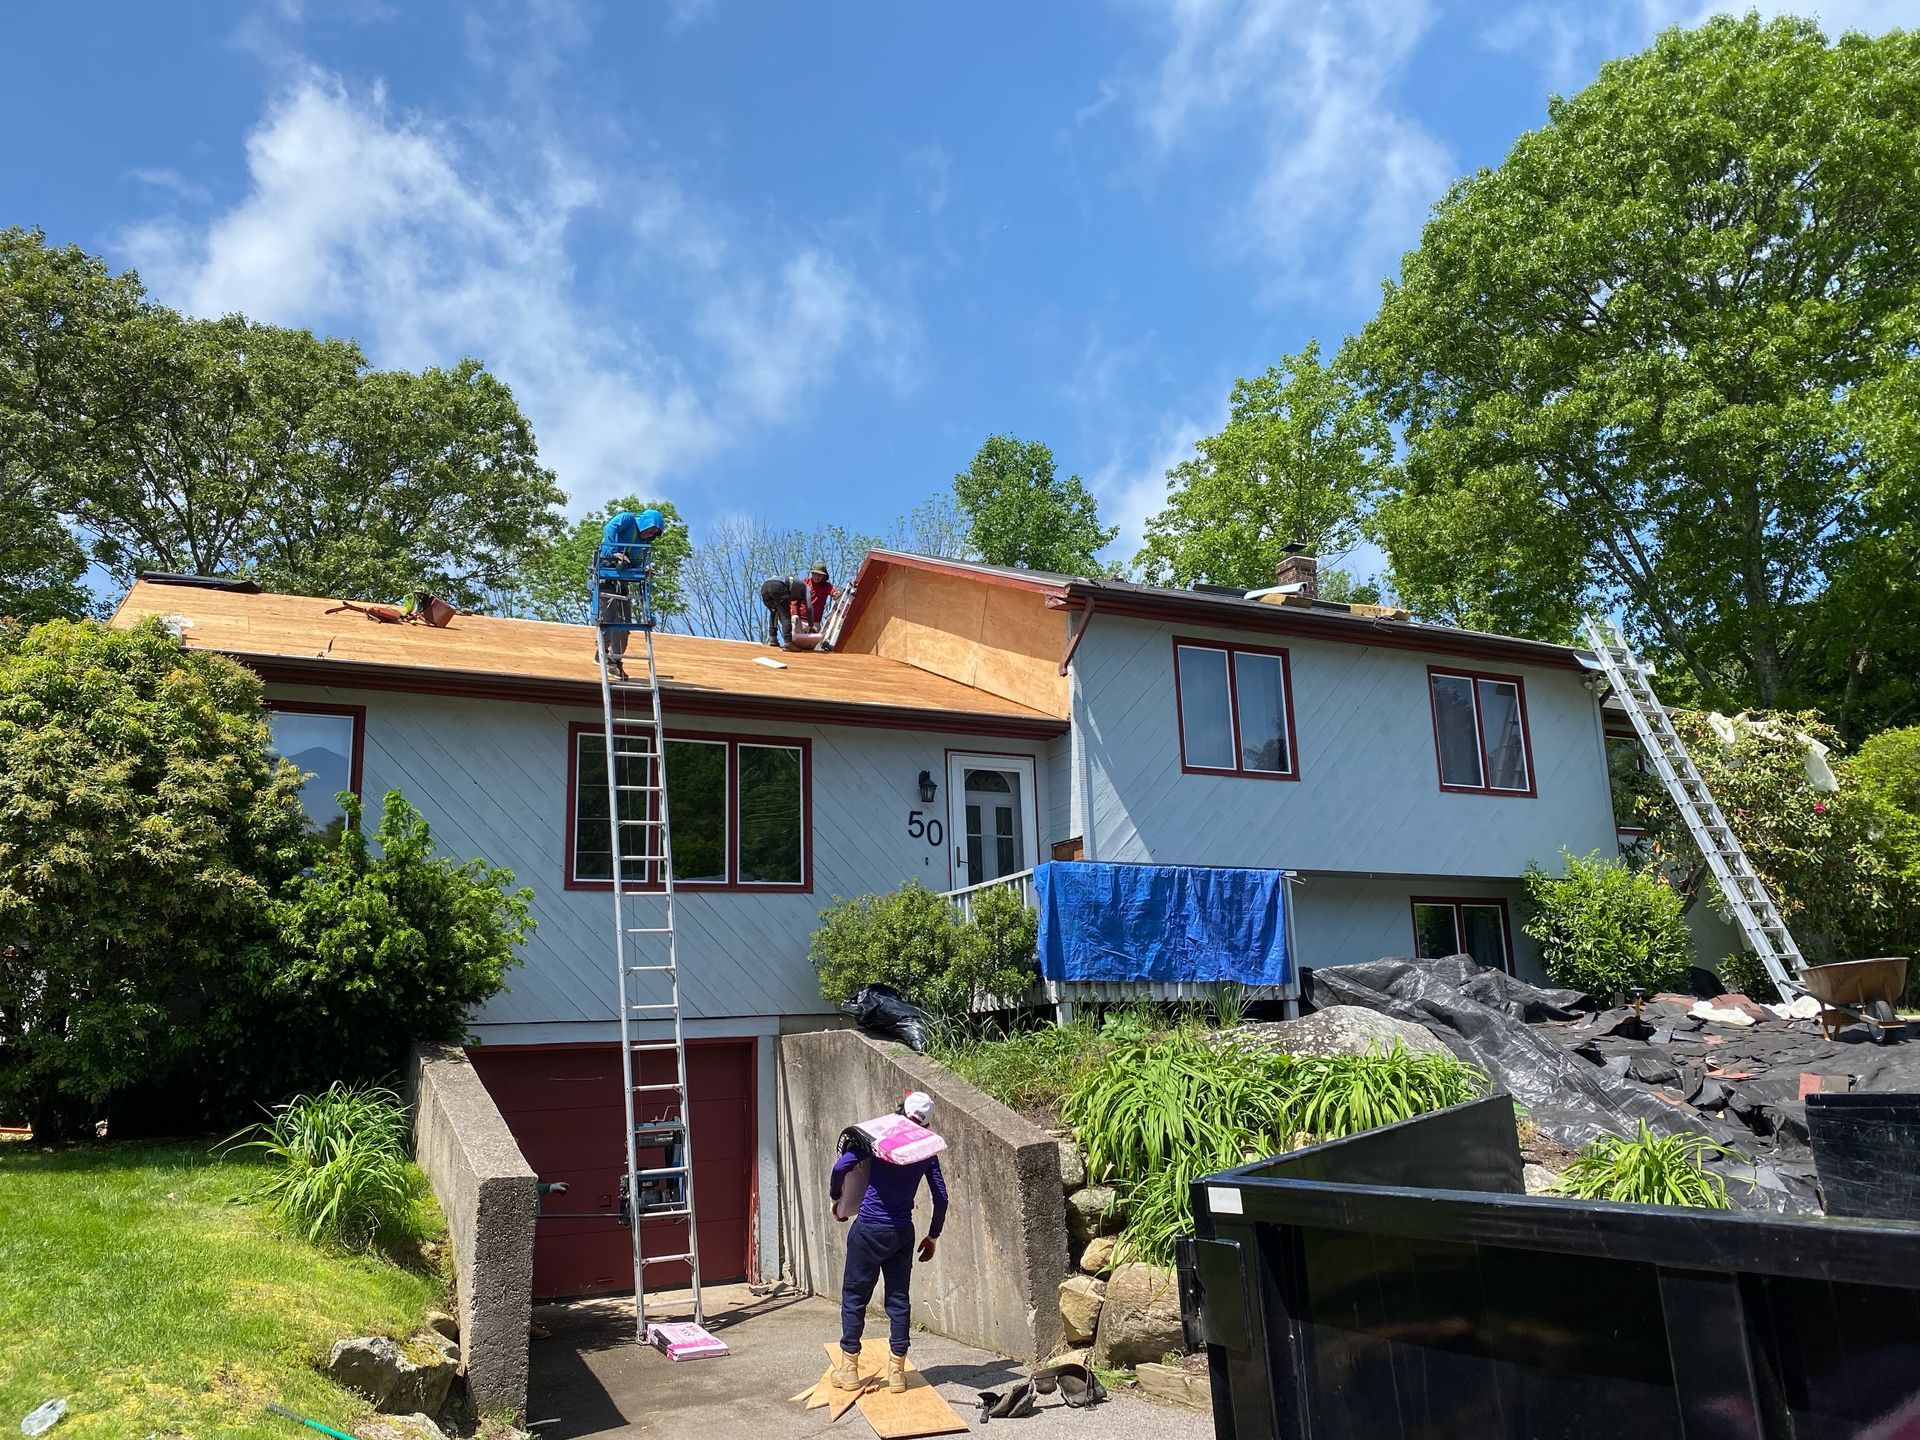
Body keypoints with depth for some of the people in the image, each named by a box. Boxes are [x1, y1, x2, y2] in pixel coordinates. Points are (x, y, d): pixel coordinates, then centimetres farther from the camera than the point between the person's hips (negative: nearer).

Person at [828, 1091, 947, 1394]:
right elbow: (941, 1197, 5)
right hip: (902, 1233, 3)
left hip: (869, 1230, -3)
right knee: (899, 1299, 10)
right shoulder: (926, 1149, 3)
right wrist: (933, 1236, 16)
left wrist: (835, 1196, 2)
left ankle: (849, 1370, 13)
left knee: (854, 1296, 8)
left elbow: (841, 1166, -16)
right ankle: (897, 1372, 13)